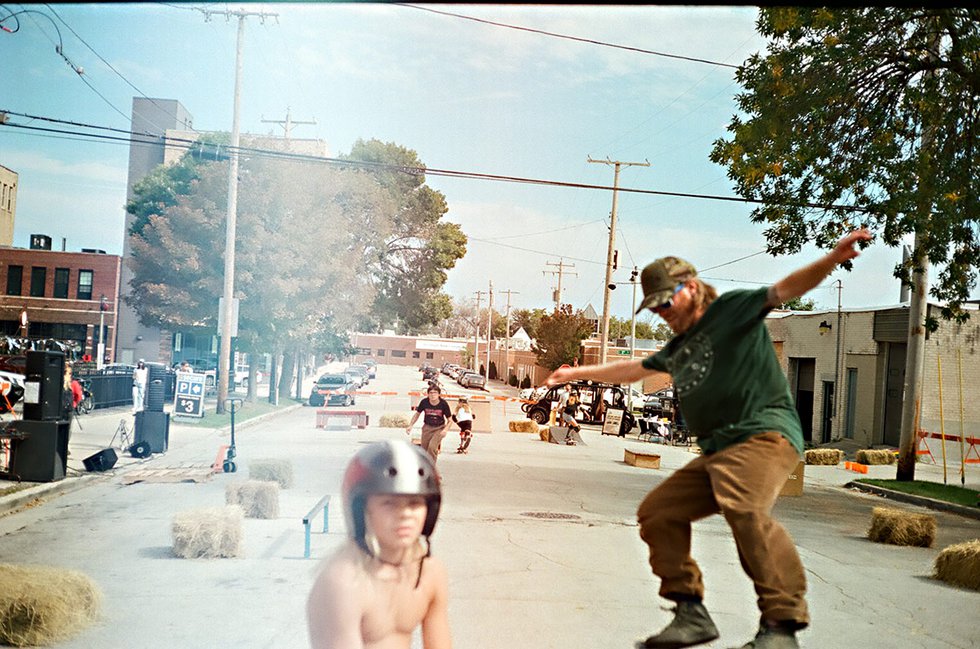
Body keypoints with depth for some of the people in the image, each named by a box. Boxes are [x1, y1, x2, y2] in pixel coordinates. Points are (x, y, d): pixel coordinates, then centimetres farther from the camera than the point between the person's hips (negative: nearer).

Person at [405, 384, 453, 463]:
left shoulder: (443, 404, -18)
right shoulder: (424, 402, -14)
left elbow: (449, 419, -6)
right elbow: (417, 414, 4)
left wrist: (445, 429, -21)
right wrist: (410, 426, -3)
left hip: (439, 428, -3)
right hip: (427, 427, 3)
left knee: (432, 447, -22)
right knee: (424, 449, 5)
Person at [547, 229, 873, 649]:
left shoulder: (731, 309, 4)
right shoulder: (678, 348, 26)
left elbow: (786, 289, -9)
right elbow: (632, 371, 41)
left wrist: (833, 258, -26)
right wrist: (580, 373, 50)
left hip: (764, 434, -9)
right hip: (716, 451, 9)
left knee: (744, 507, -34)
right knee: (657, 512, 6)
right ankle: (692, 614, 10)